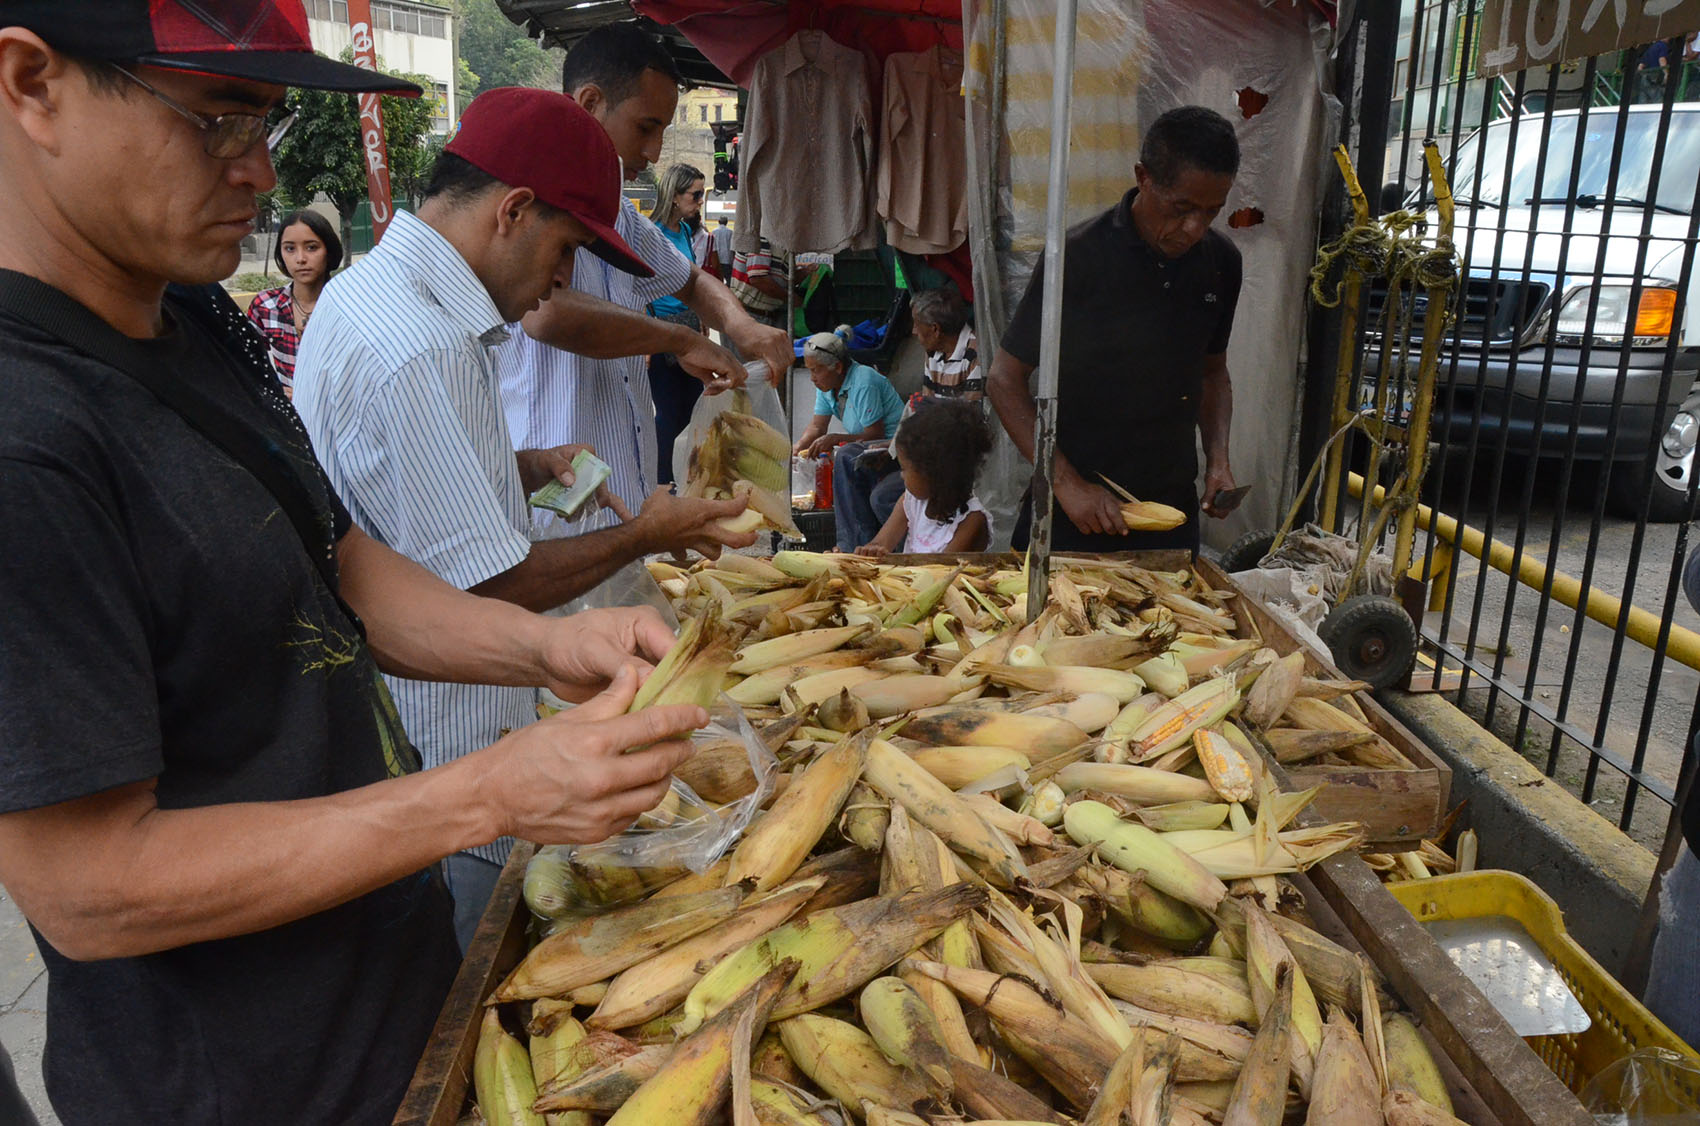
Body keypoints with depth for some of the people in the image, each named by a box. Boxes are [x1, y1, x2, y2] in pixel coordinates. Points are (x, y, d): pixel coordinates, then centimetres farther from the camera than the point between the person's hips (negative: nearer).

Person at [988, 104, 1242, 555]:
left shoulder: (1221, 264, 0)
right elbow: (1004, 379, -12)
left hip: (1171, 502, 5)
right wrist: (1067, 483, -19)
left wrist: (1217, 457, -1)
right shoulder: (1079, 256, -15)